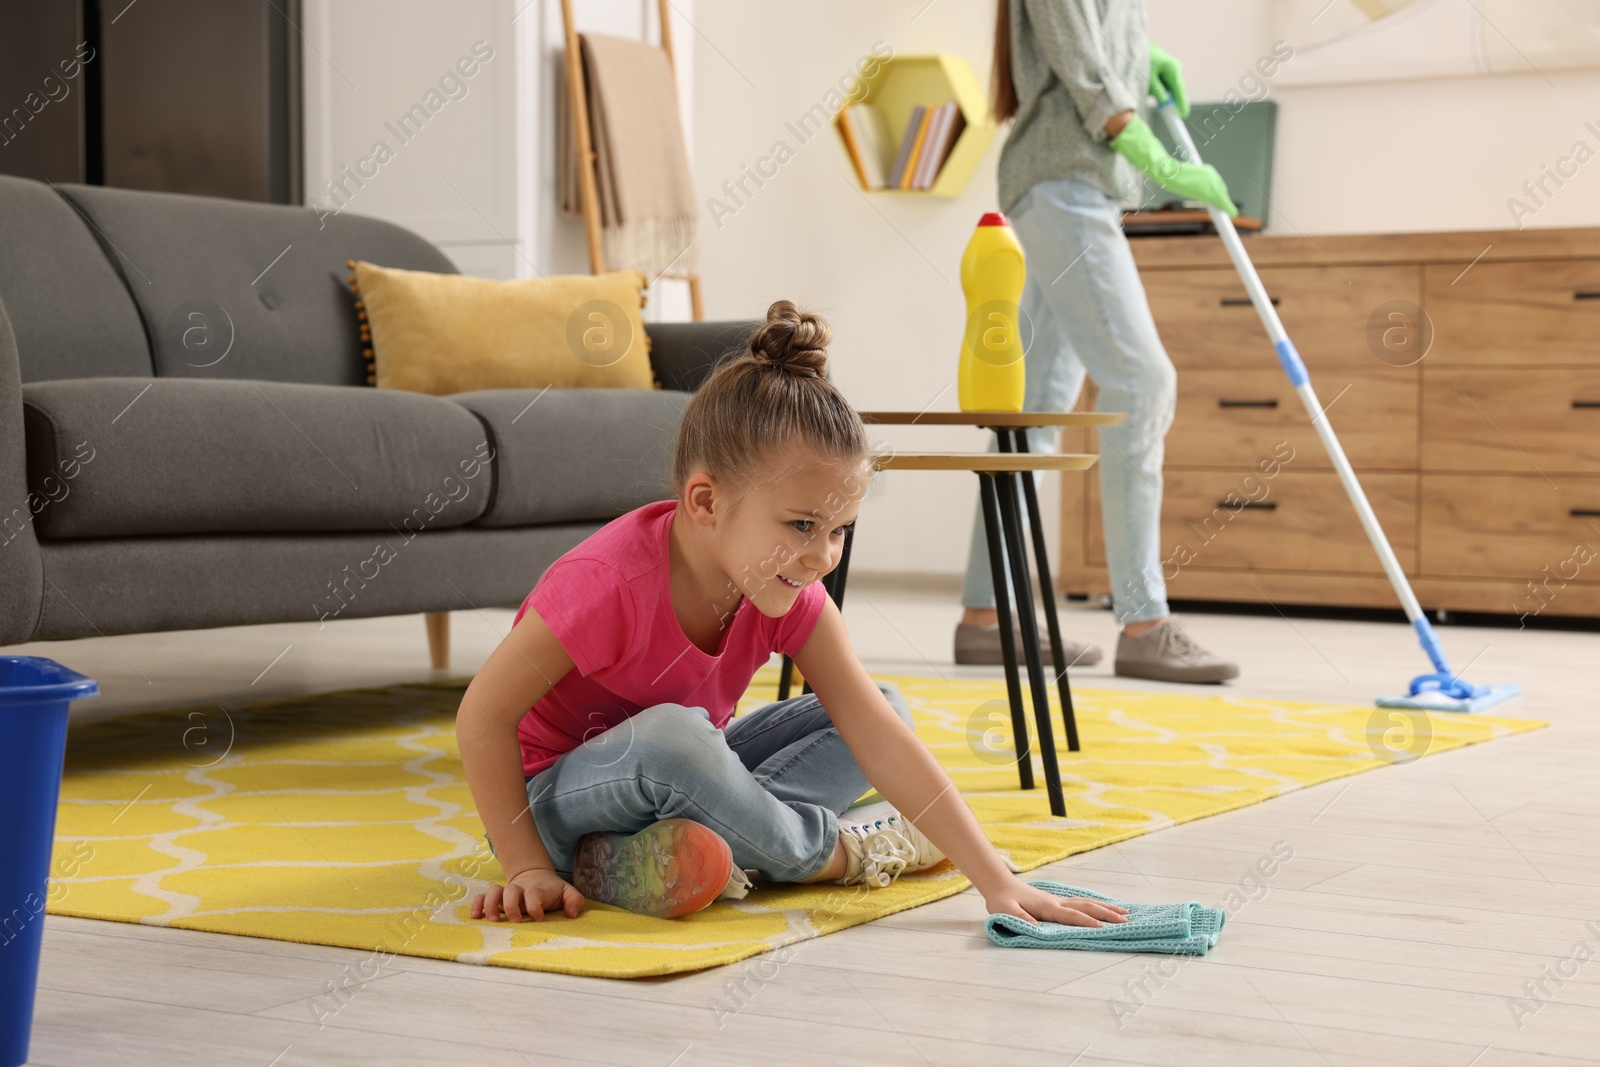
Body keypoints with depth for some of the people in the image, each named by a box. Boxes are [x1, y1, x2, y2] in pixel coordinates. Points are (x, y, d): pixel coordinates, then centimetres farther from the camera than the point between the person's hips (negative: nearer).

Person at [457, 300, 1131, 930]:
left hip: (682, 779, 7)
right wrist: (527, 868, -24)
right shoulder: (613, 584, -31)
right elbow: (485, 714, -24)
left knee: (886, 705, -4)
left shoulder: (791, 596, -13)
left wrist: (998, 882, -23)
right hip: (555, 798, -7)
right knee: (670, 736, -40)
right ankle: (837, 852, -13)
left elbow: (880, 738, -17)